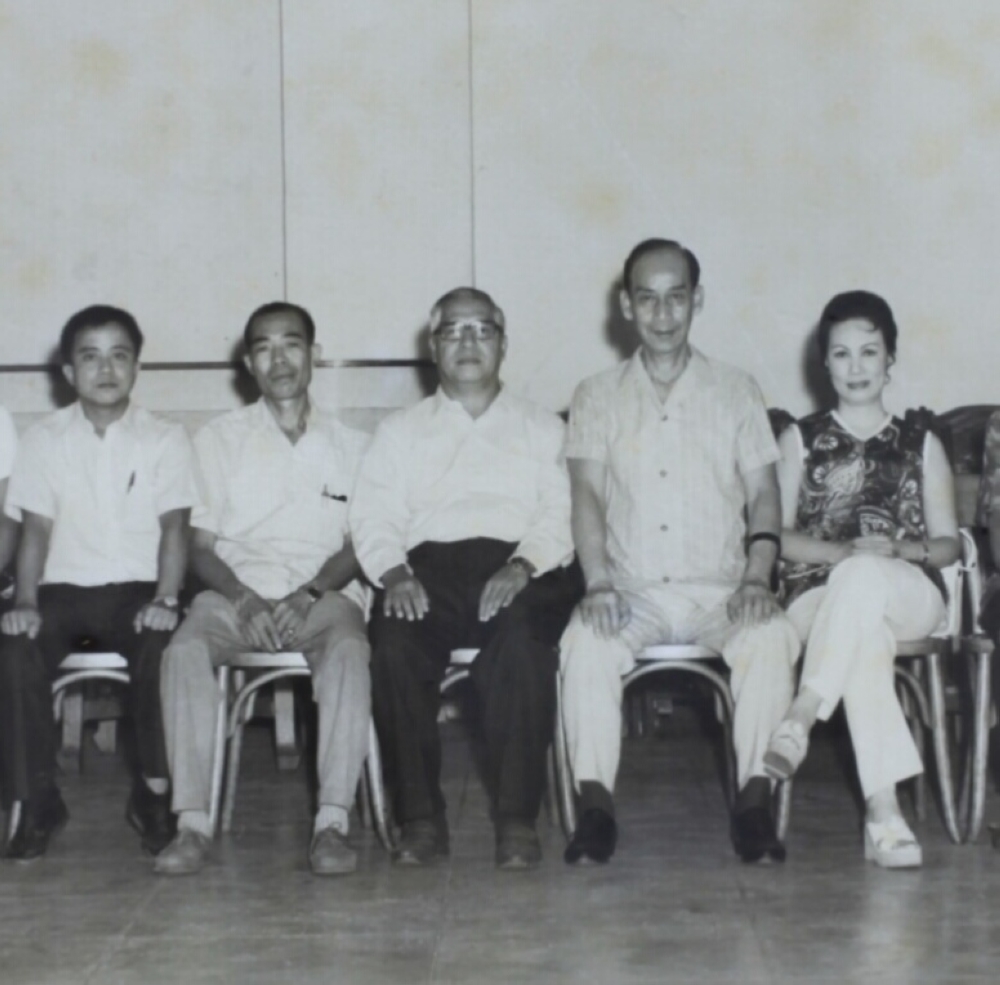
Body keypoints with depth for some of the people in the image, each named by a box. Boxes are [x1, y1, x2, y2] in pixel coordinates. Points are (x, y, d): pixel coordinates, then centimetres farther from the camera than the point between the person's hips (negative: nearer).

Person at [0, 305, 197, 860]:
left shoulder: (164, 440, 5)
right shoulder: (45, 440, 8)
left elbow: (174, 527, -3)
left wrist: (165, 599, -19)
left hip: (136, 589, -1)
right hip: (63, 587, 1)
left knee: (162, 647, -34)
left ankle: (154, 792, -13)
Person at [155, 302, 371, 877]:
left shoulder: (350, 446, 16)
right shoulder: (219, 439, 15)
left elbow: (359, 544, 8)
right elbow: (201, 545, 8)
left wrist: (309, 594, -12)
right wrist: (243, 598, -12)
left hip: (322, 594, 0)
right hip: (235, 591, 1)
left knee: (349, 650, -35)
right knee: (185, 650, -32)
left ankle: (333, 823, -40)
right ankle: (193, 823, -34)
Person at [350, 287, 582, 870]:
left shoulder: (542, 428, 23)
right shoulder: (402, 431, 26)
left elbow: (559, 516, 8)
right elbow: (374, 517, 12)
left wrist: (522, 566, -14)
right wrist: (393, 573, -10)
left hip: (517, 571, -1)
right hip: (429, 565, 1)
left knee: (522, 637, -36)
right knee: (395, 642, -33)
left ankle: (518, 818, -31)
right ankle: (420, 817, -24)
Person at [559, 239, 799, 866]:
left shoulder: (736, 391, 14)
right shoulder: (598, 397, 14)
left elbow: (763, 494, 8)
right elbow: (588, 495, 2)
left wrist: (758, 578, -10)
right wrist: (598, 584, -15)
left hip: (720, 591, 0)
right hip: (633, 594, 0)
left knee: (772, 638, -32)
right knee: (586, 643, -32)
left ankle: (755, 800, -27)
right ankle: (595, 806, -27)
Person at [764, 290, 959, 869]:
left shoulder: (921, 442, 18)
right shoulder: (801, 440, 18)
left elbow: (948, 543, 12)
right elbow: (777, 536, 7)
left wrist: (895, 550, -11)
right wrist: (842, 550, -13)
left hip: (909, 597, 1)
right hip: (822, 594, 0)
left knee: (862, 579, -39)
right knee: (864, 635, -39)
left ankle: (800, 721, -45)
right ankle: (884, 809, -48)